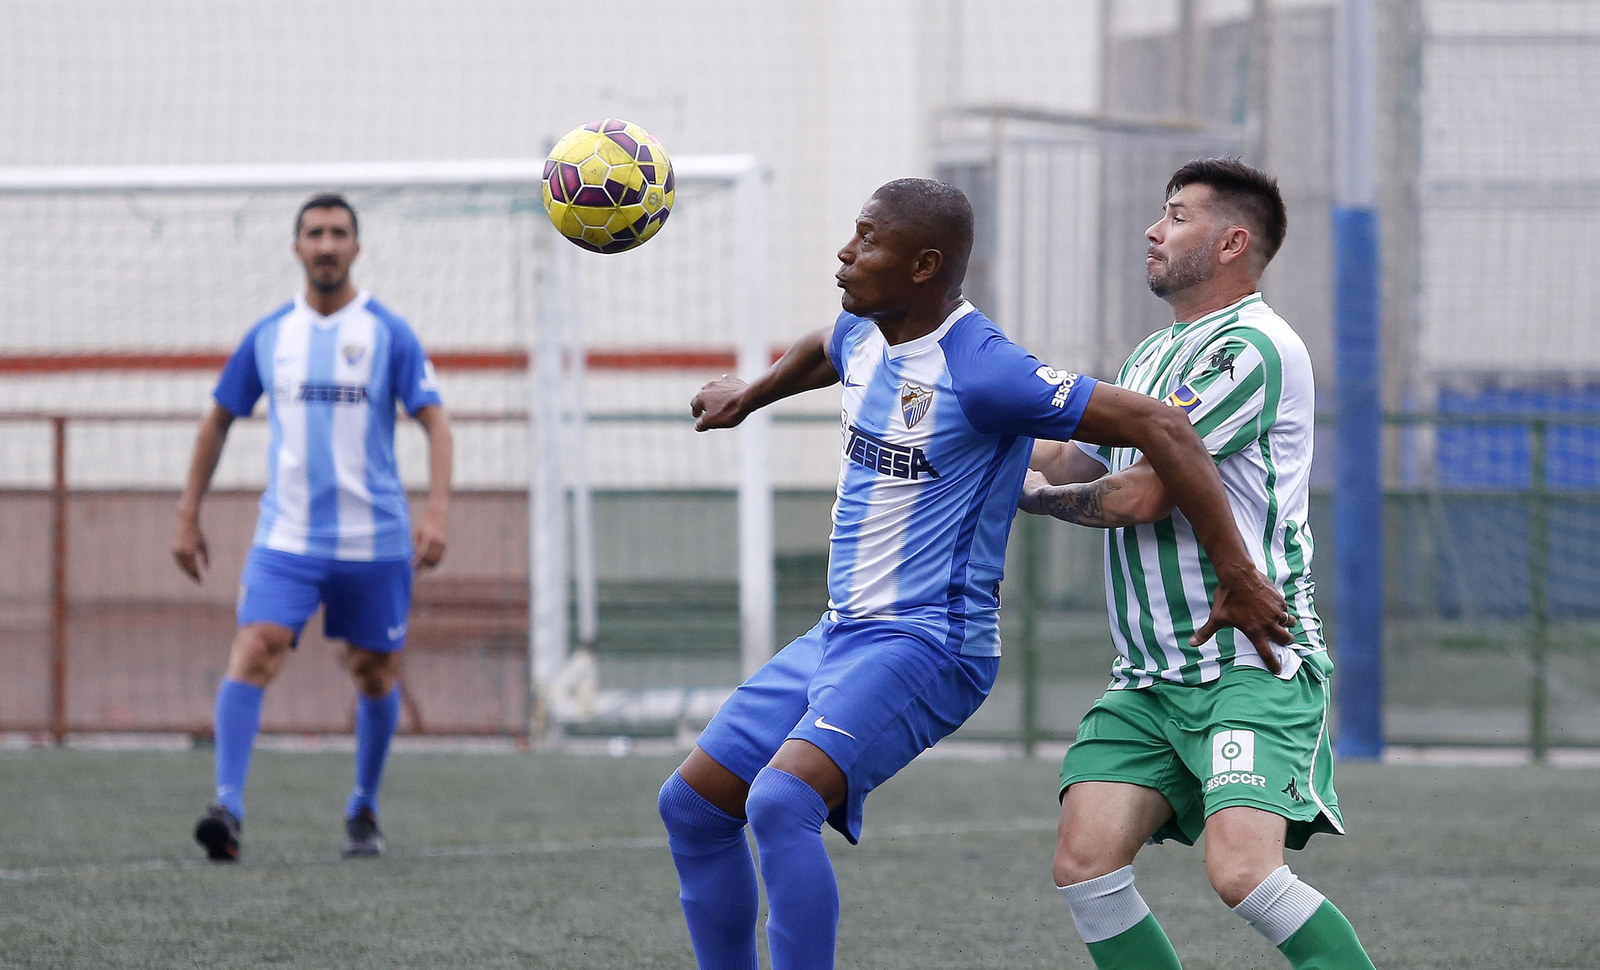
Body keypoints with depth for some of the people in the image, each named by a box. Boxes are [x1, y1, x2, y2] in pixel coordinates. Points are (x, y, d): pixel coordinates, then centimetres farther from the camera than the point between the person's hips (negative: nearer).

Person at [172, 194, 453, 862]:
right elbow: (218, 421, 16)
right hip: (286, 537, 0)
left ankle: (364, 811, 27)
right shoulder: (267, 336, 6)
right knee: (253, 651, -19)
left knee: (375, 675, 8)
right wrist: (188, 516, 11)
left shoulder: (388, 333, -1)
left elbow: (434, 423, -4)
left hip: (373, 539, 0)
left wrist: (436, 512, -18)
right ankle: (228, 807, -25)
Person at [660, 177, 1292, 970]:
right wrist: (746, 397, 46)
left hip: (927, 646, -9)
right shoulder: (863, 336, 5)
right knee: (691, 806, 10)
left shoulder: (982, 371, -21)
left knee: (781, 801, -31)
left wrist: (1236, 576, -23)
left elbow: (1159, 428, -23)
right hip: (840, 636, 9)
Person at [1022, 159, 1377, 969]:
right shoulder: (1152, 357, 19)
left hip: (1252, 665, -9)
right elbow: (1076, 462, 27)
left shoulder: (1251, 347, -13)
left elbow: (1141, 494, -15)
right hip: (1148, 679, 9)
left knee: (1242, 870, -24)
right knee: (1084, 862, -7)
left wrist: (1036, 498, 3)